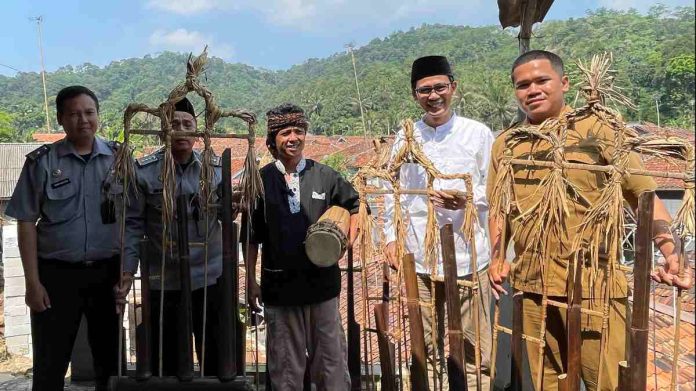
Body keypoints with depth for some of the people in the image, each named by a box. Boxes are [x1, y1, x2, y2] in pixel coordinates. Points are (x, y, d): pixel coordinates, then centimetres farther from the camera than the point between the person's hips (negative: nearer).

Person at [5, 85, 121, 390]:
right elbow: (26, 223, -2)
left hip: (108, 272, 1)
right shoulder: (42, 161, -3)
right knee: (50, 364, 9)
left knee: (110, 358, 14)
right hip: (57, 274, -1)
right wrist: (32, 282, -7)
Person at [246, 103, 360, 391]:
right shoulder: (262, 180, 0)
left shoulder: (324, 175, 1)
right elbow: (252, 236, 4)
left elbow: (356, 206, 14)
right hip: (279, 283, 0)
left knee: (331, 356, 10)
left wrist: (347, 242, 0)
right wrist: (251, 281, 3)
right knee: (285, 362, 11)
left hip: (322, 281, 1)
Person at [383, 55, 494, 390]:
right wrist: (391, 237, 0)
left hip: (467, 255, -2)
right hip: (418, 256, 2)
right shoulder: (405, 137, 6)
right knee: (424, 346, 13)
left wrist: (466, 200, -16)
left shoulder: (478, 133, 1)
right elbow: (393, 193, 10)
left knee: (474, 347, 5)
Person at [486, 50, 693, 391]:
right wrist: (497, 258, 4)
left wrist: (672, 253, -15)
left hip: (592, 286, -4)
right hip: (530, 286, 4)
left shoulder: (598, 129, -2)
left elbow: (644, 195, -3)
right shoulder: (505, 143, 9)